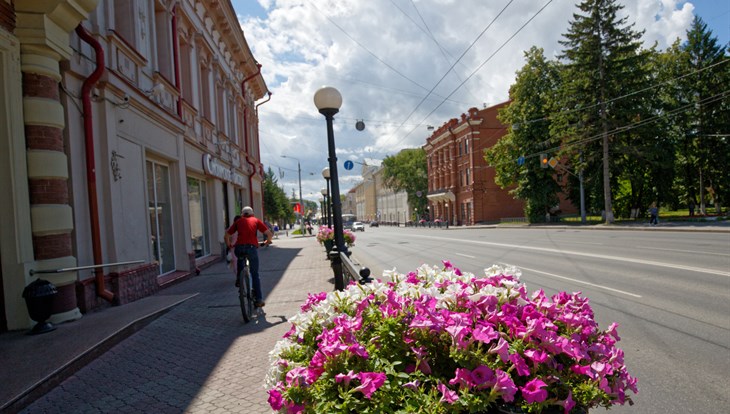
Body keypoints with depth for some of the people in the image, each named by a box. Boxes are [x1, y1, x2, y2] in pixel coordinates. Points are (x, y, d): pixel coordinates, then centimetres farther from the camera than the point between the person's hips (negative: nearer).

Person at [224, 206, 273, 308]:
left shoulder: (238, 221, 20)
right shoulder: (256, 220, 17)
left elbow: (227, 235, 17)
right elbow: (269, 234, 9)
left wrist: (229, 245, 35)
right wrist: (267, 241, 29)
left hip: (239, 248, 2)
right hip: (251, 247, -1)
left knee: (240, 258, 38)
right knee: (255, 275, 10)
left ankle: (238, 280, 26)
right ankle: (258, 300, 9)